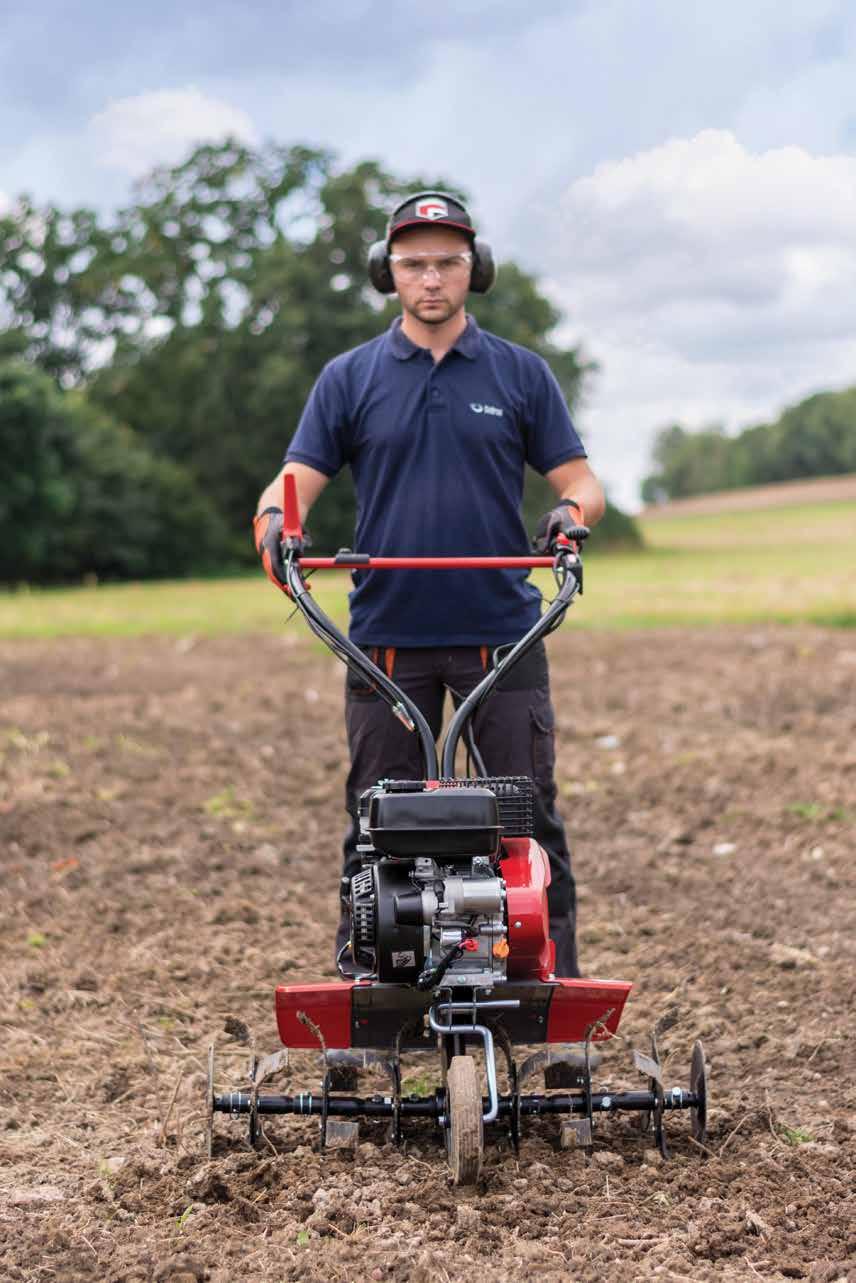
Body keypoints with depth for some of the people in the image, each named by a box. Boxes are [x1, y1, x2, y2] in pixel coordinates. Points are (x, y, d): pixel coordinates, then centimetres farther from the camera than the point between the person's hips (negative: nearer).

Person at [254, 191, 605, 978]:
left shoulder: (521, 374, 7)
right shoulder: (349, 379, 7)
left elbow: (578, 478, 6)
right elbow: (298, 480, 2)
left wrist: (572, 512, -17)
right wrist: (274, 520, -21)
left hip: (501, 630, 0)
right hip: (387, 637, 1)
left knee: (528, 814, 2)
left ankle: (556, 977, 11)